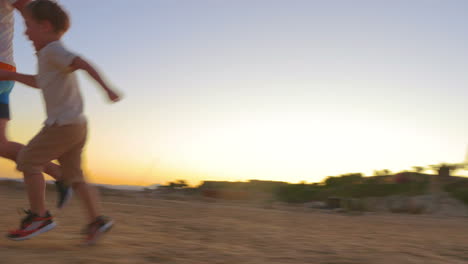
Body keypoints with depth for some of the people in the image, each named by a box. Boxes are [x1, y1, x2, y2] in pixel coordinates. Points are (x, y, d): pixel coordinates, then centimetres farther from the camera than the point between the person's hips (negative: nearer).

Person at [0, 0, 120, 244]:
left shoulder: (52, 50, -7)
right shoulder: (50, 55, 22)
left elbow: (84, 64, -21)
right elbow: (40, 82, 37)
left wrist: (106, 88, -30)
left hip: (65, 123, -9)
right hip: (76, 124, 9)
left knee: (27, 160, -2)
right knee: (72, 174, 10)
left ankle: (39, 216, 0)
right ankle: (97, 220, 4)